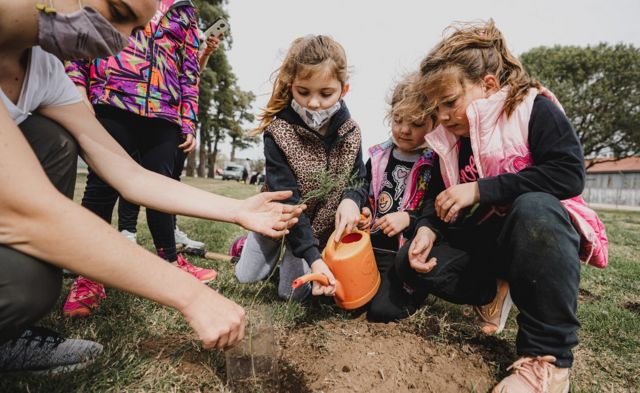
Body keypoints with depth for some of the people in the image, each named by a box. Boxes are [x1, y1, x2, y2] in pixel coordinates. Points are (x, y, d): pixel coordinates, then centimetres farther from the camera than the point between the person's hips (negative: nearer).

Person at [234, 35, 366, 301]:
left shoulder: (350, 132, -16)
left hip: (321, 223, 1)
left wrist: (351, 200, -30)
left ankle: (292, 256, 32)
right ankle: (270, 245, 37)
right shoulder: (278, 133, -27)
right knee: (246, 277, 11)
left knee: (293, 292, 3)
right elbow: (286, 201, -31)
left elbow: (359, 178, -4)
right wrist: (312, 256, -38)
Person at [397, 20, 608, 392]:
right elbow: (441, 197, 5)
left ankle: (548, 355, -28)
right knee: (410, 262, -15)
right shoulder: (449, 137, 4)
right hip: (483, 241, 5)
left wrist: (480, 189, -28)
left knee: (534, 207, -41)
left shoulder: (535, 109, -13)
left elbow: (569, 174, -26)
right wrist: (427, 228, -17)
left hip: (543, 229, -4)